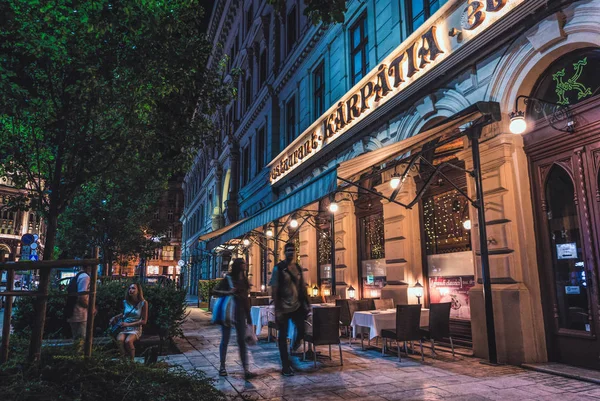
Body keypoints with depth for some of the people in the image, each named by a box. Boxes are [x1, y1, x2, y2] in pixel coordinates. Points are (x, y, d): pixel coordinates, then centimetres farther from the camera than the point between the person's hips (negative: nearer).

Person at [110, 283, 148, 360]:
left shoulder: (143, 303, -7)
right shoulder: (125, 302, 5)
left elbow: (144, 321, -7)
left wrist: (128, 324, -14)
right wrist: (115, 317, 9)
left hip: (136, 329, -3)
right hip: (123, 328, 3)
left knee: (128, 341, -33)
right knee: (119, 339, -31)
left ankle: (132, 360, -13)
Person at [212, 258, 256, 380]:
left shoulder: (244, 280, 8)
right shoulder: (228, 279, -7)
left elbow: (246, 298, 12)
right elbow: (214, 291, -12)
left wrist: (248, 315, 12)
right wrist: (227, 292, -28)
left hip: (240, 313, 4)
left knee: (242, 341, -1)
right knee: (225, 340, 7)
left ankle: (246, 370, -3)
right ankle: (222, 367, 22)